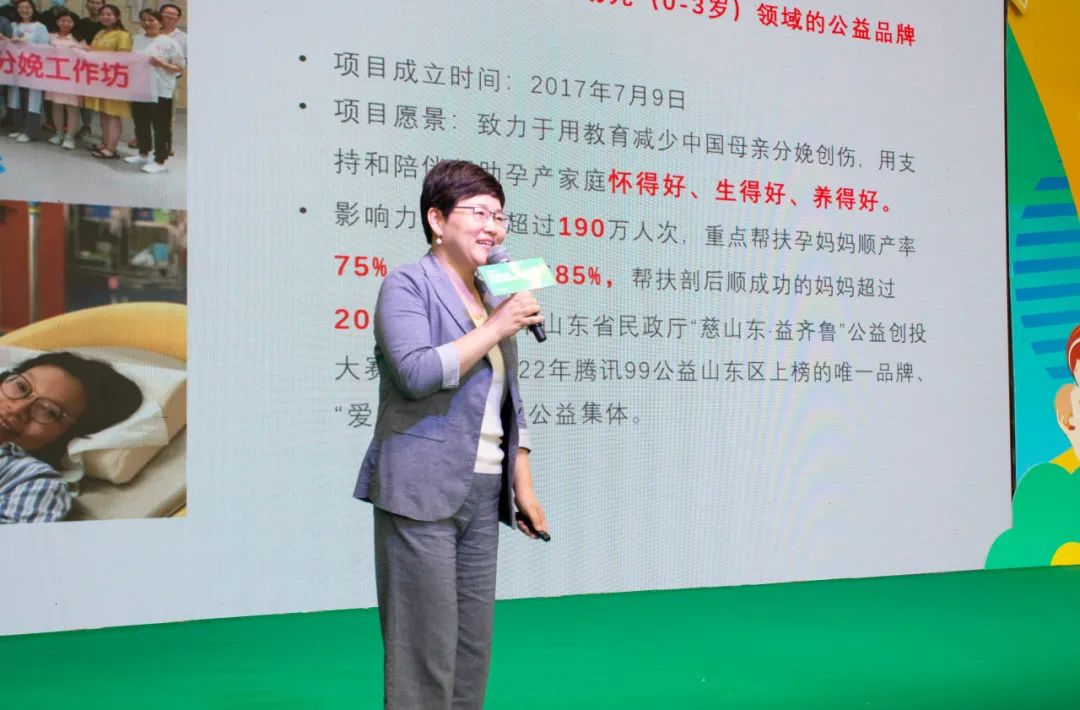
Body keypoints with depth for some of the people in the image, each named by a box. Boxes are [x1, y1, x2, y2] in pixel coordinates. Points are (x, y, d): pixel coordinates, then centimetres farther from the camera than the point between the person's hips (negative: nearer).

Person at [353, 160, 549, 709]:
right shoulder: (407, 286, -3)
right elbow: (416, 372, -20)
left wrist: (523, 487, 17)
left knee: (475, 646, 9)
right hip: (422, 494, -7)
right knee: (426, 647, -5)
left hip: (483, 496, 7)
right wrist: (496, 328, -16)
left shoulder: (493, 297, 18)